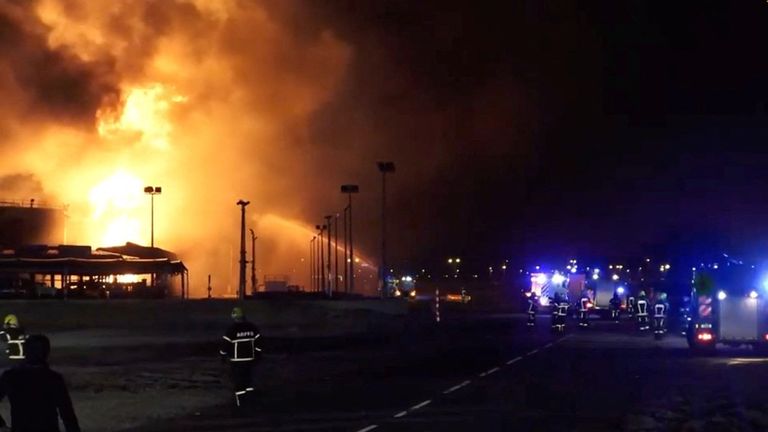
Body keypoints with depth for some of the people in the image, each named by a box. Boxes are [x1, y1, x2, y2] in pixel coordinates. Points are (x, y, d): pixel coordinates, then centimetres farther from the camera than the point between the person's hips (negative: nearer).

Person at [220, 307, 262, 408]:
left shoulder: (232, 329, -15)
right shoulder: (252, 327, 1)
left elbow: (226, 343, -12)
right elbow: (258, 342, 6)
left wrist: (223, 355, 2)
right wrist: (257, 354, 16)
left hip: (236, 360, -5)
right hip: (250, 358, 5)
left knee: (238, 380, 3)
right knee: (247, 377, 19)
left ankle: (240, 401, 3)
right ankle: (249, 398, 21)